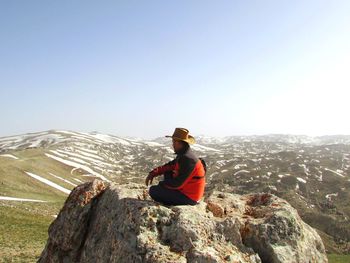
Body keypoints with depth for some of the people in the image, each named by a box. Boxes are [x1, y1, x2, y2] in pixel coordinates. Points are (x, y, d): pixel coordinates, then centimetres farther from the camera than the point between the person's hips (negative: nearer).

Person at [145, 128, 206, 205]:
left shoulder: (187, 159, -25)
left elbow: (177, 183, -25)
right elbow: (169, 166, 12)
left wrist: (161, 183, -8)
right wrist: (153, 173, -1)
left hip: (189, 198, -9)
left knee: (153, 190, -10)